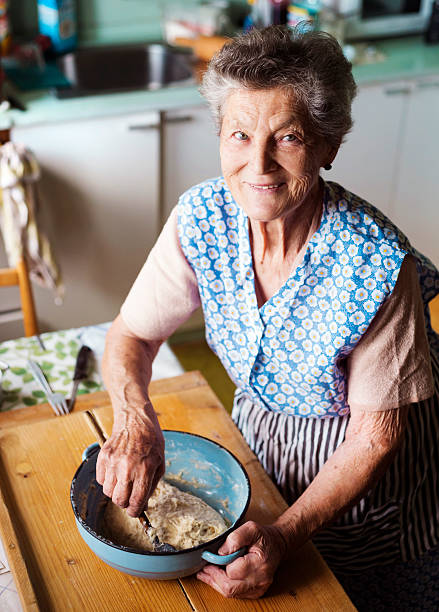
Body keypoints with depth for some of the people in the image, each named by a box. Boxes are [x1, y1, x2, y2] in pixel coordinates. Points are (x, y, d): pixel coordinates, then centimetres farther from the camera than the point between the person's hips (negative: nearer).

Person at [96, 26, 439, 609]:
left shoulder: (378, 266, -34)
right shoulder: (202, 218, -22)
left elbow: (375, 438, -24)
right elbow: (130, 334, -11)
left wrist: (283, 536, -32)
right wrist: (134, 420, -31)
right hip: (257, 430, 4)